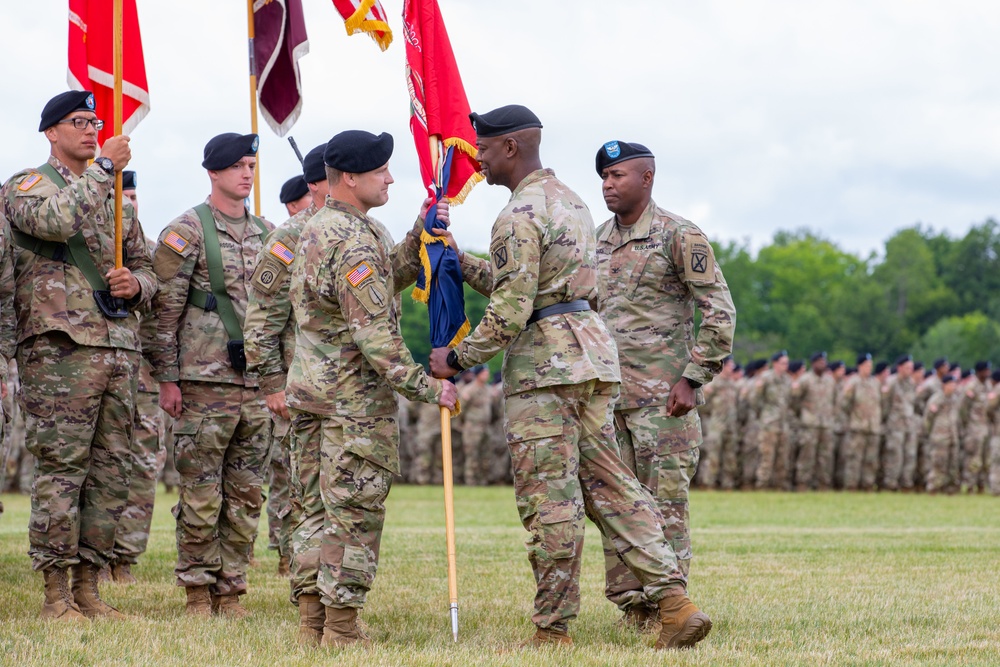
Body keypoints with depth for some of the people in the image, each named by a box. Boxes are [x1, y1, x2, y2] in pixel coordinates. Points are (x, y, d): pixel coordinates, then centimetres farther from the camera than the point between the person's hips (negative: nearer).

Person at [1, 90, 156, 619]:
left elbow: (146, 268, 25)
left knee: (111, 472, 6)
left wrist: (135, 284, 1)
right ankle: (56, 593, -5)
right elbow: (57, 220, -21)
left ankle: (89, 586, 12)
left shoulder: (114, 193, 22)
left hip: (120, 348, 7)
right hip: (60, 346, -7)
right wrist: (104, 168, -14)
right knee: (61, 469, -8)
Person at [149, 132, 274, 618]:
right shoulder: (186, 231, -3)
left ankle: (230, 589, 13)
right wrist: (167, 378, -9)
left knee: (246, 495, 6)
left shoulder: (267, 235, 15)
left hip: (257, 383, 5)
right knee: (201, 494, -3)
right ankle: (198, 592, 4)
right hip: (205, 381, -5)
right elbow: (166, 309, -5)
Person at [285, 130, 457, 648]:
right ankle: (341, 630, -3)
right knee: (354, 513, -4)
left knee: (318, 509, 12)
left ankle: (311, 623, 13)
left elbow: (388, 278, 16)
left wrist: (421, 235, 5)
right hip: (354, 398, -9)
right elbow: (374, 334, -22)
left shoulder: (316, 230, 14)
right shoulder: (356, 241, -18)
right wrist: (426, 388, -18)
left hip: (308, 391, 9)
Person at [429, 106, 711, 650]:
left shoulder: (519, 215, -13)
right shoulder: (570, 201, 17)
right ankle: (673, 600, -2)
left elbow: (510, 314, -17)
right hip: (593, 350, 9)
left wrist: (456, 358, -6)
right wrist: (461, 264, 21)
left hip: (545, 364, -9)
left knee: (550, 501, -3)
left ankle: (553, 630, 2)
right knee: (608, 484, 8)